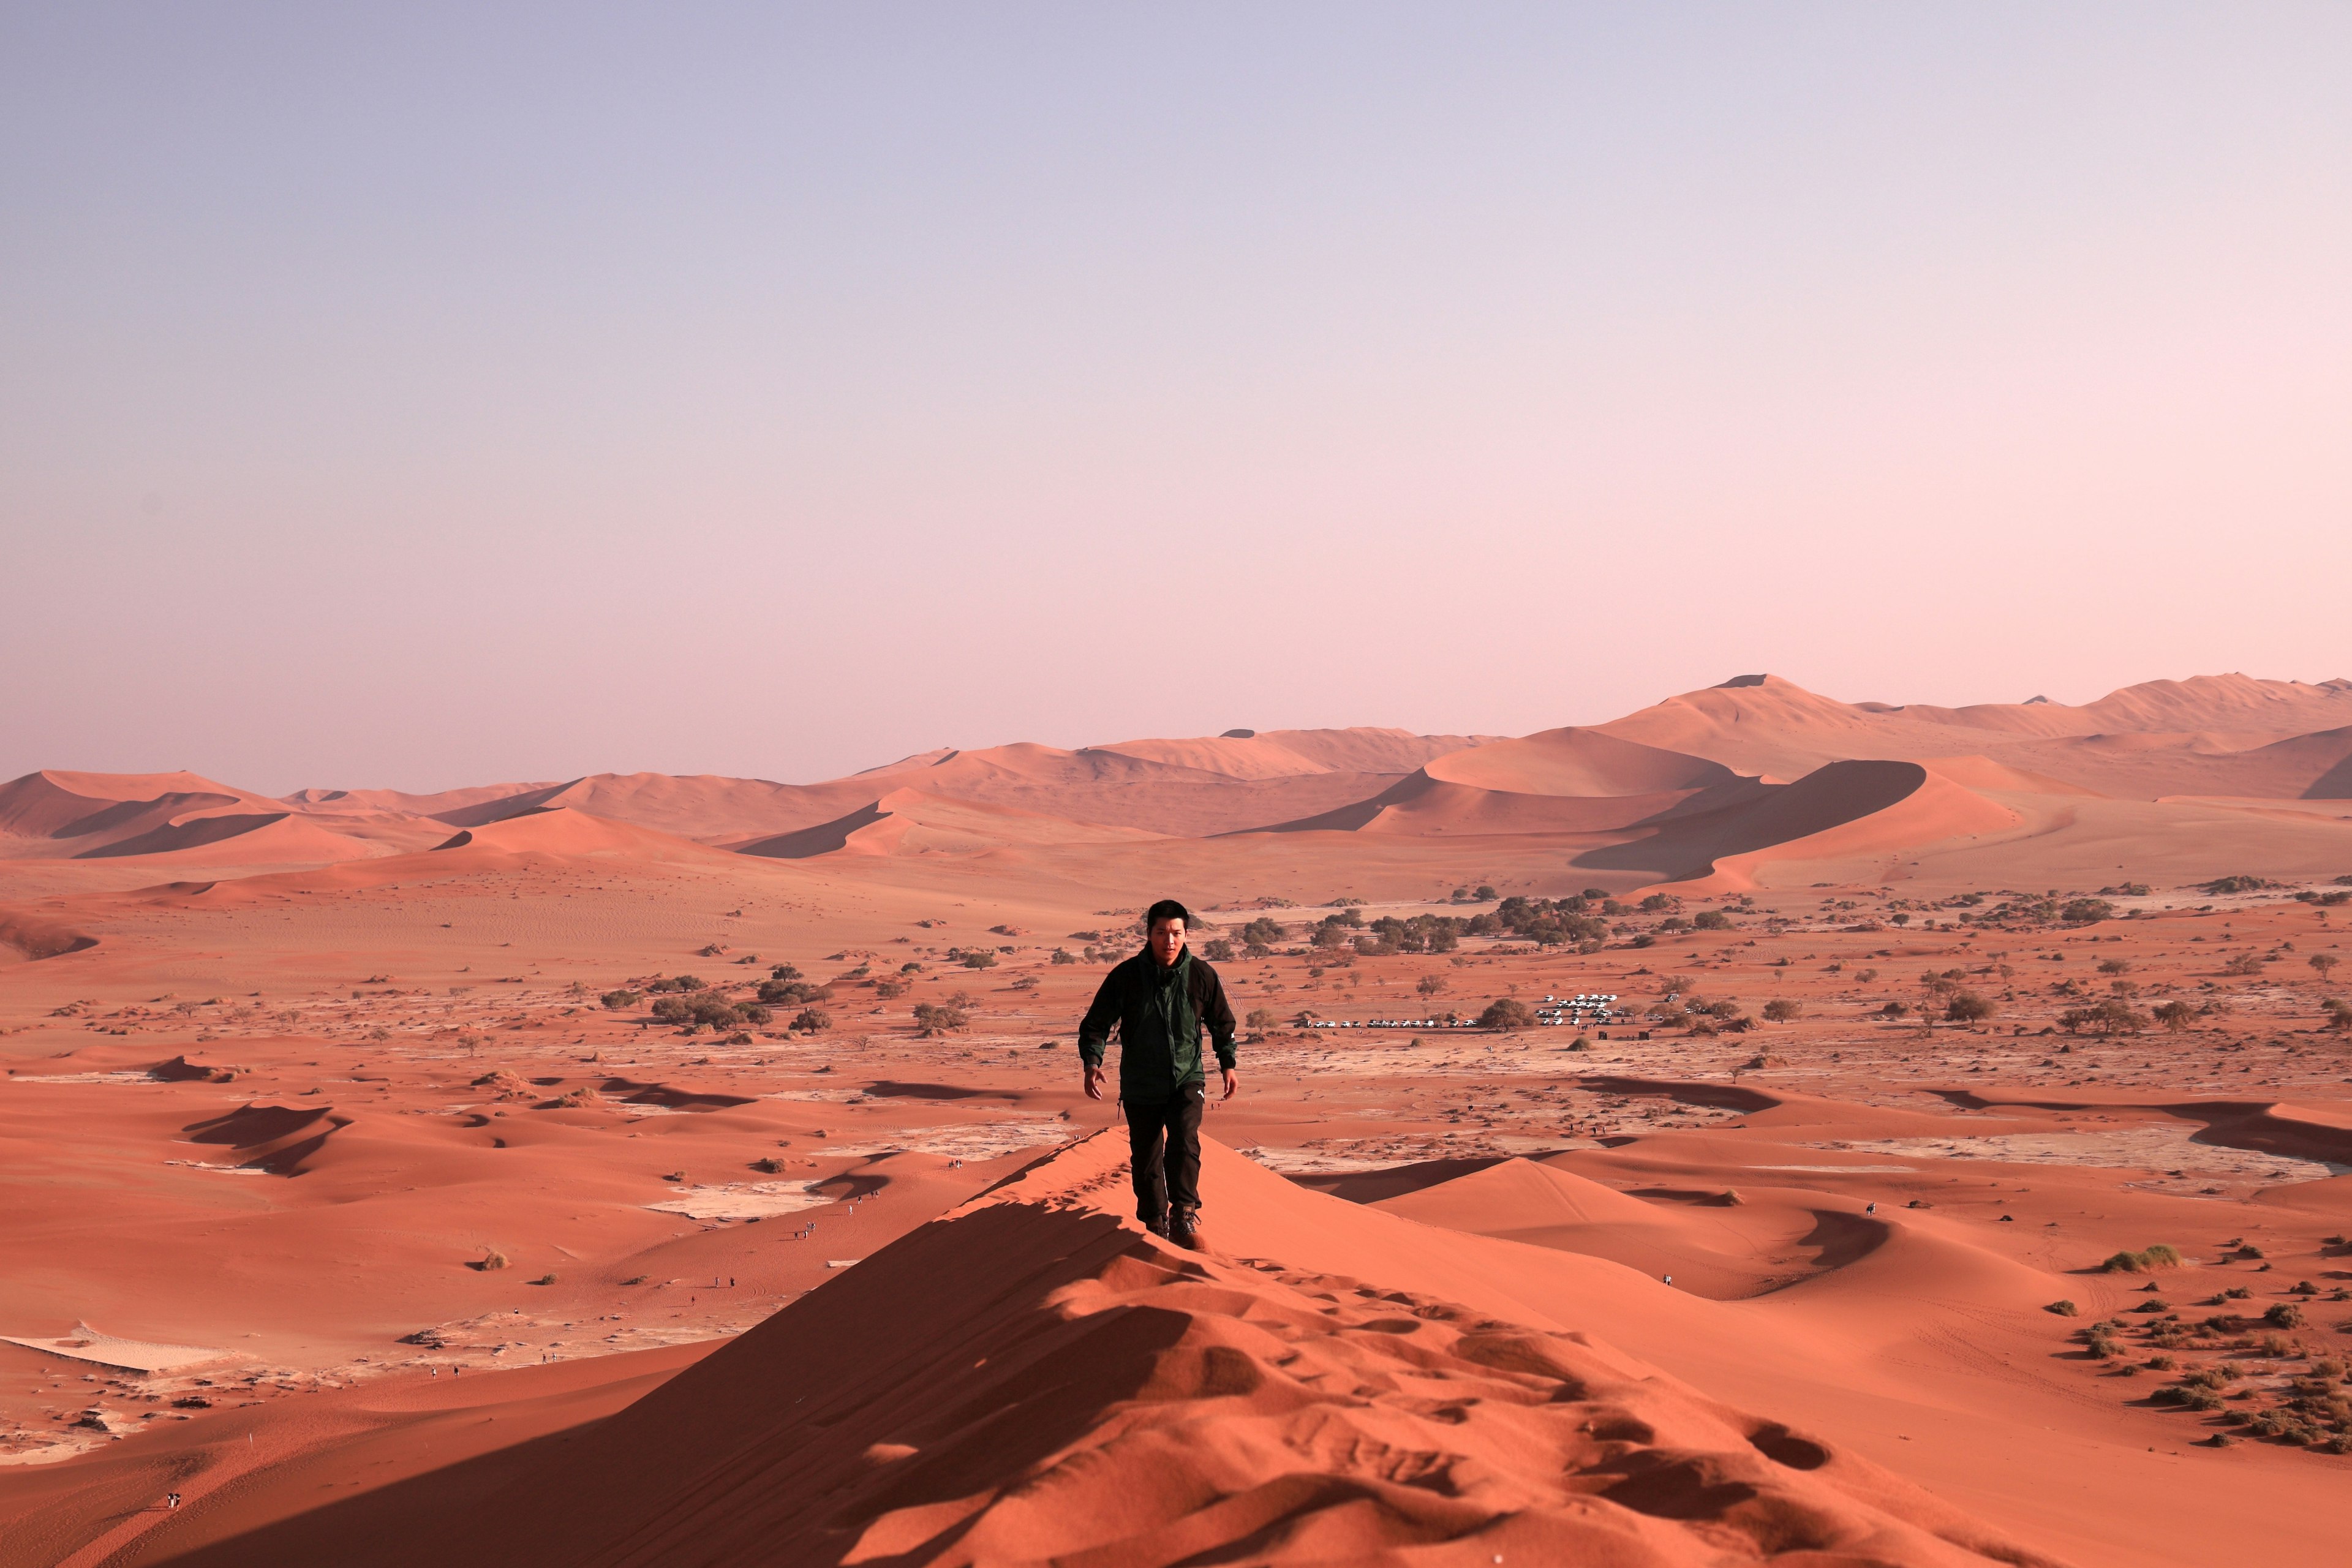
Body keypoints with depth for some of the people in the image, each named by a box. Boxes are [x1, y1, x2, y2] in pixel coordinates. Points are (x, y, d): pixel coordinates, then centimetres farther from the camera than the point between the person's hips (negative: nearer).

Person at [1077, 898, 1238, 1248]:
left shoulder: (1201, 975, -4)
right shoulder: (1126, 976, -9)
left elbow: (1222, 1023, 13)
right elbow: (1096, 1023, -2)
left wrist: (1227, 1065, 14)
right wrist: (1092, 1062, -18)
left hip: (1187, 1079, 0)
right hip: (1140, 1085, 0)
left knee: (1184, 1140, -24)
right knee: (1146, 1158, 8)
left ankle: (1184, 1214, -21)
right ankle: (1155, 1225, 24)